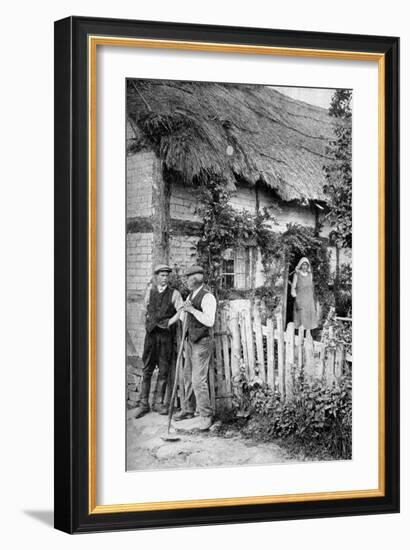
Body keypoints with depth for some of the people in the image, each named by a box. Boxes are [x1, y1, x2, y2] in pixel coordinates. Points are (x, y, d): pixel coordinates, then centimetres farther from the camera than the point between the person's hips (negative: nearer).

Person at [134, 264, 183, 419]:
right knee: (147, 370, 0)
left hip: (166, 334, -1)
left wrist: (168, 322, -14)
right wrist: (150, 322, 10)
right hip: (151, 334, 2)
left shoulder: (174, 293, 3)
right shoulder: (150, 292, 11)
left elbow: (181, 311, -7)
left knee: (164, 370, 1)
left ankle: (159, 403, 10)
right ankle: (143, 404, 4)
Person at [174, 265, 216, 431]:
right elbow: (182, 317, 21)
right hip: (190, 340, 9)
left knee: (199, 379, -12)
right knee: (188, 376, 17)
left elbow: (210, 321, -25)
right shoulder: (190, 296, 13)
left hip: (203, 342, -9)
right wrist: (184, 310, 0)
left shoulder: (207, 297, -15)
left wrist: (193, 310, -25)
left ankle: (205, 416, -4)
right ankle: (187, 410, 30)